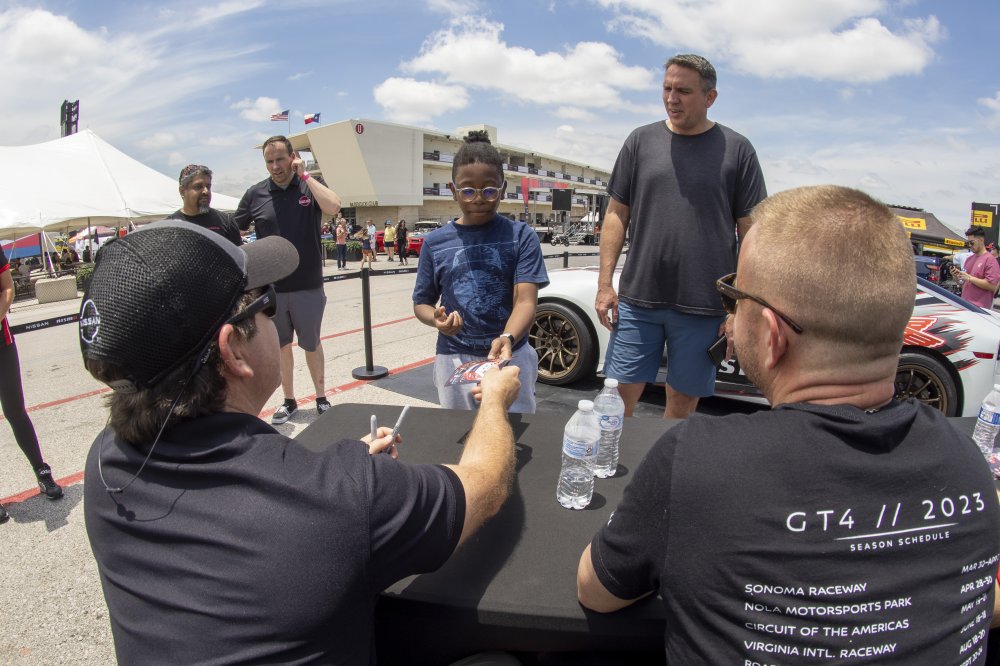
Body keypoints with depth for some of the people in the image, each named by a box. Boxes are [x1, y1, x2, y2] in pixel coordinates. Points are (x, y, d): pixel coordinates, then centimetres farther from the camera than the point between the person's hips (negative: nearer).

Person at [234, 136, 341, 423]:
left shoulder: (310, 186, -2)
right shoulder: (256, 194, 1)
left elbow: (333, 206, -24)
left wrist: (304, 175, -17)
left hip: (308, 286, -2)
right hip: (270, 287, 2)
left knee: (312, 343, 12)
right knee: (281, 345, 13)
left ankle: (321, 397, 28)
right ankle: (289, 400, 28)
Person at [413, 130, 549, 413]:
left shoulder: (521, 236, -6)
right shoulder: (435, 242, 1)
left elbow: (526, 300, -14)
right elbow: (422, 302, 8)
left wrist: (507, 339, -34)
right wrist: (437, 320, -15)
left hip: (511, 358, -2)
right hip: (455, 360, 2)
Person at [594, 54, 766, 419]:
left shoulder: (737, 149, 3)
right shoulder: (641, 141, 8)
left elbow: (751, 232, 2)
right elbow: (616, 215, 8)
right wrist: (605, 284, 2)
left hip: (703, 307, -1)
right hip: (637, 298, 1)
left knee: (683, 401, 10)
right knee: (620, 394, 4)